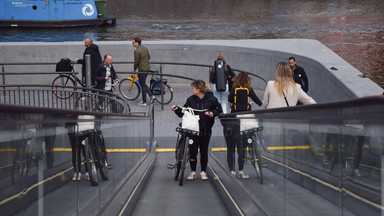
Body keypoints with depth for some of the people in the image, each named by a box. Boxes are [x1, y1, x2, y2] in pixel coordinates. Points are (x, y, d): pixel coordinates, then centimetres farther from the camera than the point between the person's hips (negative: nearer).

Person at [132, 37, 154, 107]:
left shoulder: (137, 51, -19)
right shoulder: (145, 48, 8)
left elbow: (136, 62, -16)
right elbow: (149, 57, 17)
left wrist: (134, 69, 0)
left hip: (142, 69, -9)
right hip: (147, 68, 9)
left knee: (142, 85, 1)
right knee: (143, 83, 22)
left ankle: (144, 102, 7)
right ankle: (151, 96, 16)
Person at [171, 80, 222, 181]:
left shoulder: (211, 99, -4)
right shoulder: (191, 100, 3)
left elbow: (219, 110, 6)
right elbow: (183, 113, 6)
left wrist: (212, 113, -12)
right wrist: (177, 109, -11)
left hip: (206, 130, -2)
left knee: (204, 151, 6)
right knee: (193, 151, 1)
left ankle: (203, 172, 18)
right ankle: (193, 172, 14)